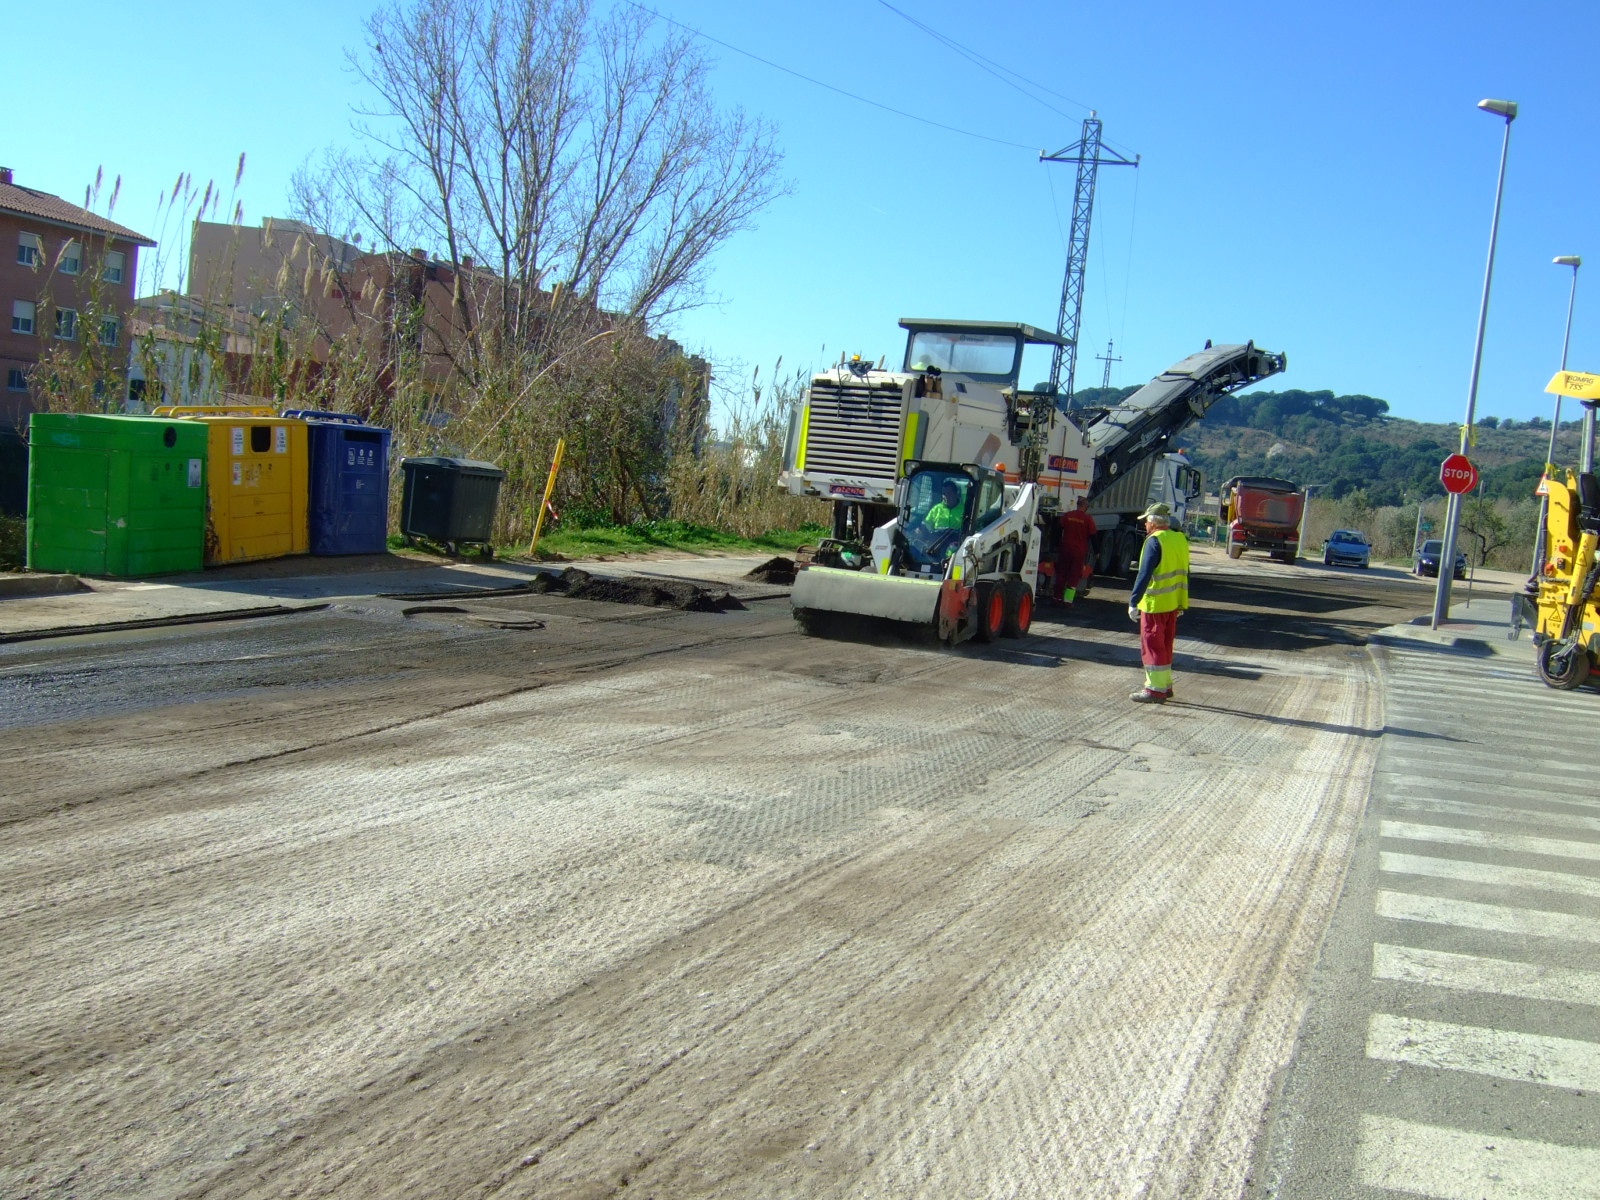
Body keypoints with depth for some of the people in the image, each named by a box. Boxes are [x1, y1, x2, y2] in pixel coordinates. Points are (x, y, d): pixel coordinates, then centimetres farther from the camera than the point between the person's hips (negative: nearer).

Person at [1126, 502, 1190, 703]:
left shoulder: (1155, 541, -15)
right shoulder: (1181, 540, 10)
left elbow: (1145, 574, -20)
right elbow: (1184, 573, 17)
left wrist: (1133, 602, -17)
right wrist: (1182, 604, 23)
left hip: (1155, 604, -8)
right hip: (1173, 604, 8)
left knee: (1152, 646, -2)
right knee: (1165, 646, 17)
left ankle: (1155, 689, -1)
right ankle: (1165, 685, 24)